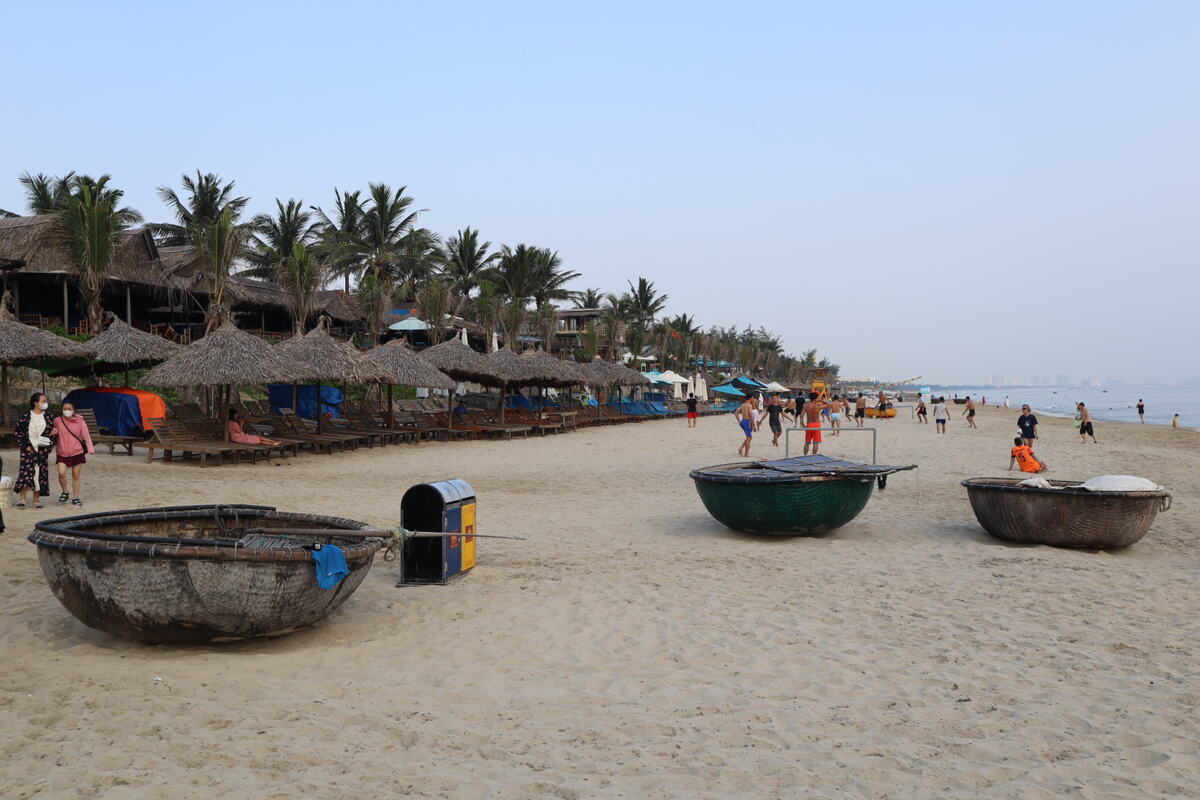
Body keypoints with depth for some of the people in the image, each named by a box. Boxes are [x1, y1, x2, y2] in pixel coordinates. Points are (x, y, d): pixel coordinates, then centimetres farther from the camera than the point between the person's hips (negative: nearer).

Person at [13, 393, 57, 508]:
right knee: (26, 472, -13)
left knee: (41, 474, 2)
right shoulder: (25, 416, -3)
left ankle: (36, 500, 10)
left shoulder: (49, 416, 7)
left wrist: (49, 446, 0)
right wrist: (25, 446, -6)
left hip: (42, 450, 3)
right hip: (28, 449, -3)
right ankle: (21, 499, -13)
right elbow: (18, 432, 0)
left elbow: (53, 432, 14)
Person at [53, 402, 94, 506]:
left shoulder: (80, 422, -2)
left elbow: (86, 435, -6)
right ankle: (65, 492, 6)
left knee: (76, 476, 4)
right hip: (62, 453, 1)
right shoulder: (58, 421, 2)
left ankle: (76, 498, 16)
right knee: (61, 472, -18)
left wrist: (90, 449, -19)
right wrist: (54, 432, -8)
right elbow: (54, 433, 17)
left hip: (77, 453, -1)